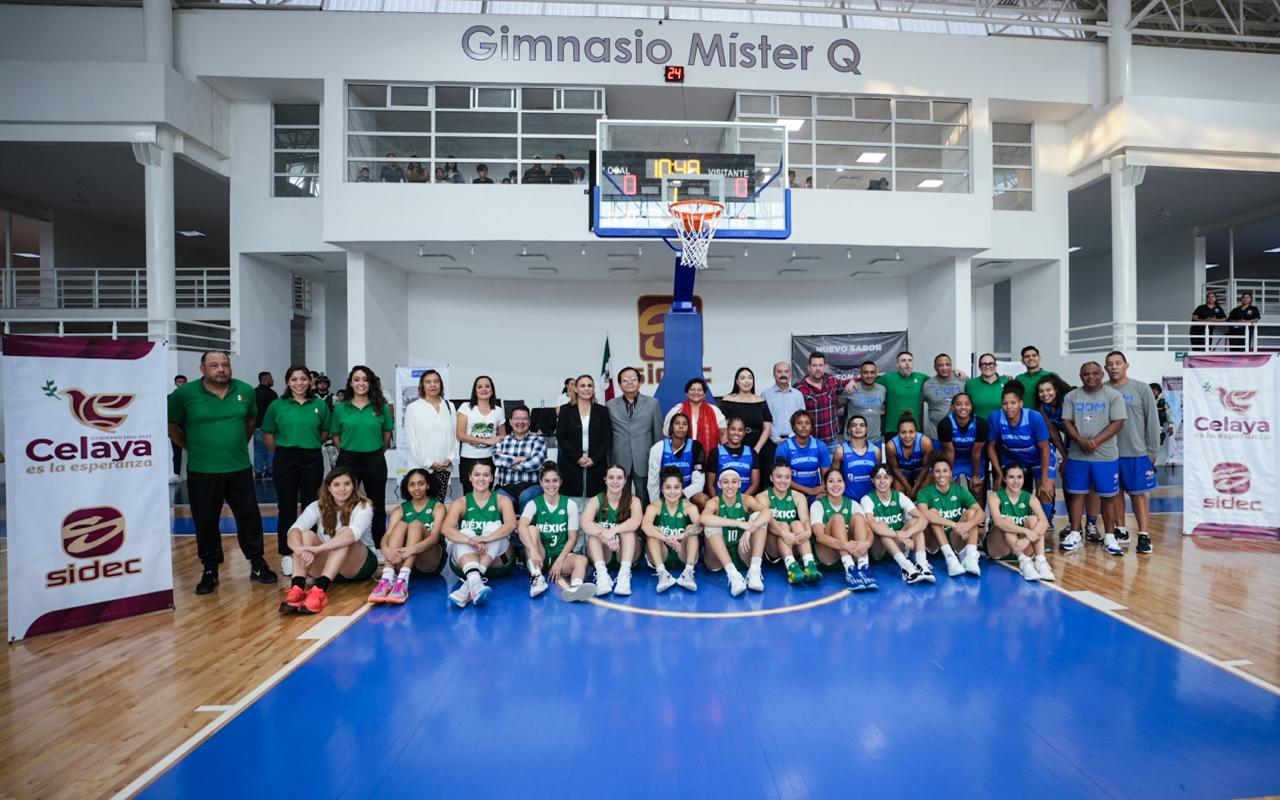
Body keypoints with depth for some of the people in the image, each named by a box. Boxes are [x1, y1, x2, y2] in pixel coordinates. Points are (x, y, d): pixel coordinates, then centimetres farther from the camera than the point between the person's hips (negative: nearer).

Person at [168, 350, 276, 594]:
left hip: (240, 469, 2)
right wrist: (191, 447, 4)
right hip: (202, 472, -2)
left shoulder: (245, 391, 1)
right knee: (205, 522, 8)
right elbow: (171, 426, 4)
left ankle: (258, 565, 20)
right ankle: (209, 571, 22)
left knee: (249, 517, 8)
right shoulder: (184, 393, -8)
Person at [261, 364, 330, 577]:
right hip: (285, 460, -1)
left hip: (312, 459, 1)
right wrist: (283, 451, 8)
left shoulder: (320, 405, 2)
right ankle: (287, 554, 16)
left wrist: (309, 445, 11)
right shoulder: (277, 406, 0)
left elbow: (325, 432, 12)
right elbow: (268, 435, 6)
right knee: (286, 508, 5)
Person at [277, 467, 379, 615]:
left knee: (344, 532, -32)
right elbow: (294, 530, -23)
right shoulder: (318, 506, -5)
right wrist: (301, 550, -45)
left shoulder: (363, 506, -14)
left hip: (359, 565, -3)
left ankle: (320, 590, -49)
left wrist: (318, 548, -49)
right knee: (306, 534, -23)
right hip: (326, 566, 3)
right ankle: (296, 589, -42)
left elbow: (353, 533, -36)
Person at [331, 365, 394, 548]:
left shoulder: (381, 407, 0)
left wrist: (375, 452, 10)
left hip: (375, 461, 0)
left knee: (377, 506, 9)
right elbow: (336, 437, 5)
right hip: (348, 461, 0)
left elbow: (387, 434, 7)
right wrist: (349, 452, 5)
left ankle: (381, 547, 21)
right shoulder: (341, 408, 0)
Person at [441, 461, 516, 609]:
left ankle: (469, 585, -40)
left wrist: (484, 539, -36)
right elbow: (446, 529, -17)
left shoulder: (502, 500, 1)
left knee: (495, 527, -25)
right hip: (463, 562, 1)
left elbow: (511, 525, -19)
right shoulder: (460, 503, 3)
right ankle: (475, 582, -53)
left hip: (495, 560, 0)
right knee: (466, 533, -26)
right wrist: (470, 541, -36)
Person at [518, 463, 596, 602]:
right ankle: (536, 576, -35)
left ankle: (574, 588, -64)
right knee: (531, 528, -25)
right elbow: (522, 527, -23)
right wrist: (533, 550, -41)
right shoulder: (533, 504, -3)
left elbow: (572, 538, 0)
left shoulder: (570, 505, 1)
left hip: (562, 555, 0)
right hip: (539, 557, 0)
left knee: (582, 560, -30)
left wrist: (559, 561, -14)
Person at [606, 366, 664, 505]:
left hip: (645, 463, 0)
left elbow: (658, 434, 7)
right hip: (619, 462, 1)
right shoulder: (610, 405, 8)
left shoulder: (653, 403, 7)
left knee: (645, 502, 5)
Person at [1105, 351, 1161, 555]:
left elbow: (1152, 421, 0)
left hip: (1137, 453, -2)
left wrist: (1153, 450, -3)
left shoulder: (1141, 389, 0)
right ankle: (1121, 531, 22)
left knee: (1140, 494, 1)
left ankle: (1144, 536, 7)